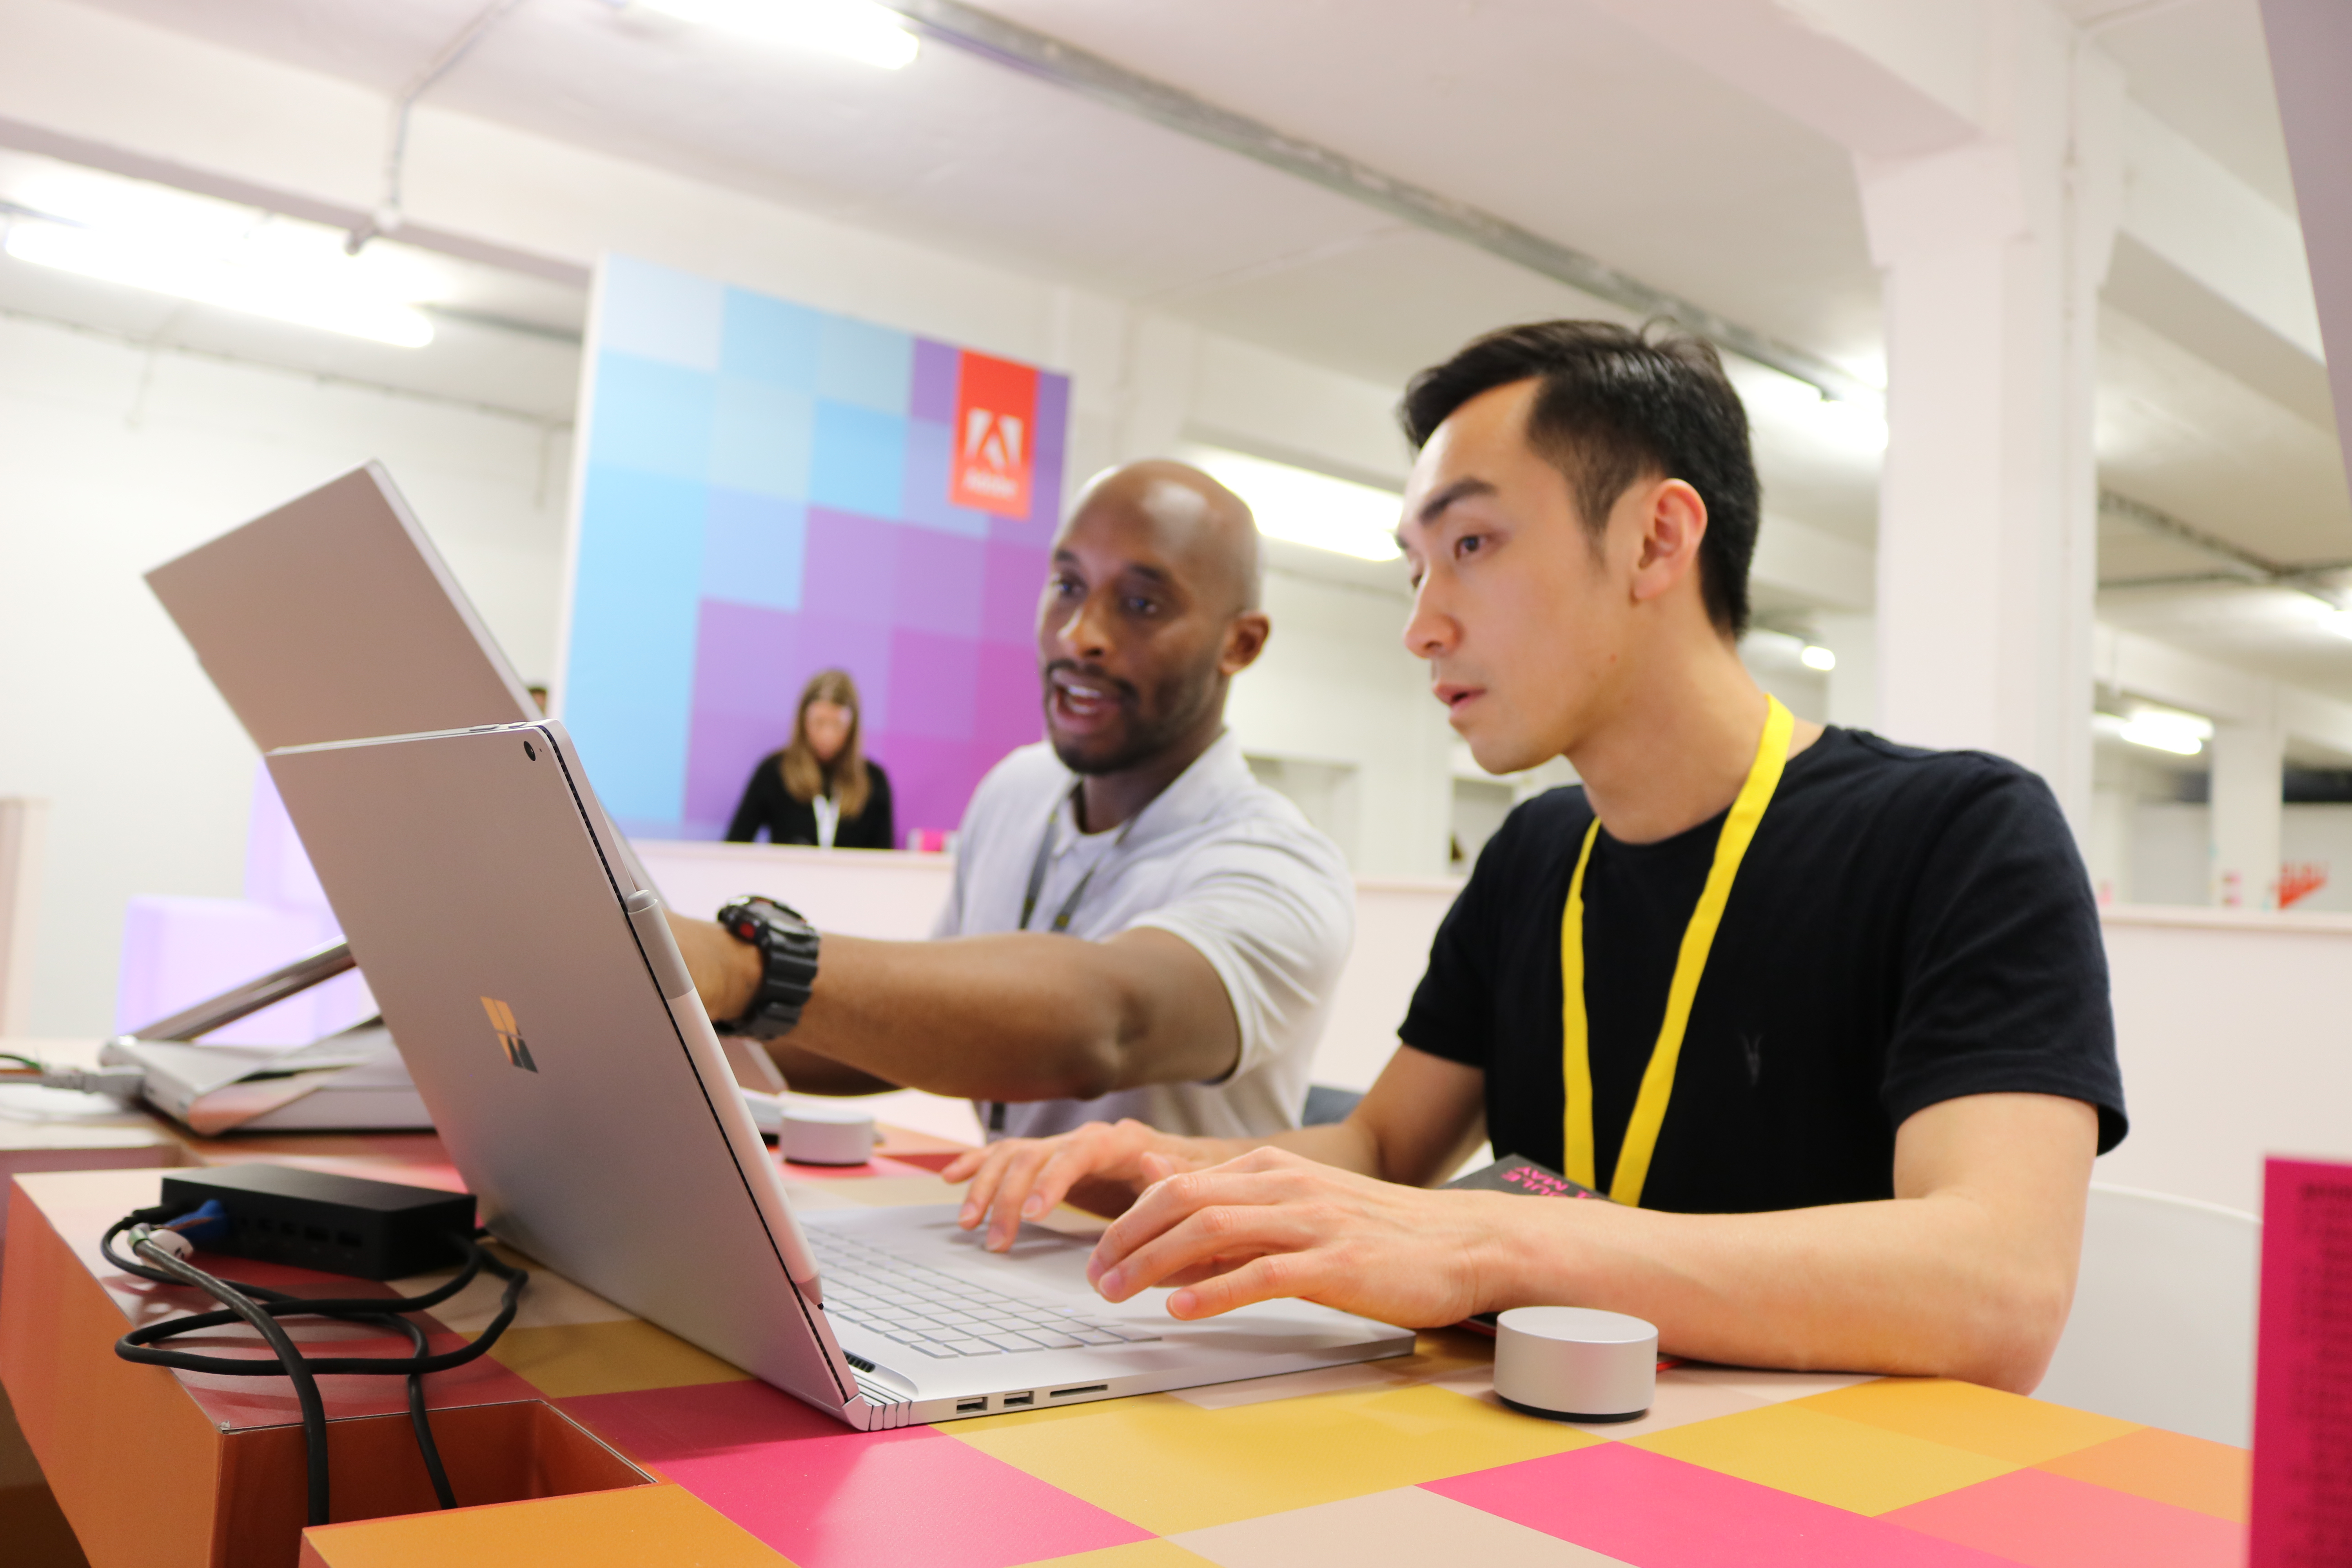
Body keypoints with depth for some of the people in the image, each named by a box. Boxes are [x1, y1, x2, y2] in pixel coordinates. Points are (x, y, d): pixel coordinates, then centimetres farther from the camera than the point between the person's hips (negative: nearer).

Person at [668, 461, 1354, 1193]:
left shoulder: (1279, 873, -20)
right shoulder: (1015, 790, 3)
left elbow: (1103, 1027, -39)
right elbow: (925, 1024, 13)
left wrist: (743, 966, -50)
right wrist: (691, 1034, -2)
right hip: (997, 1242, 6)